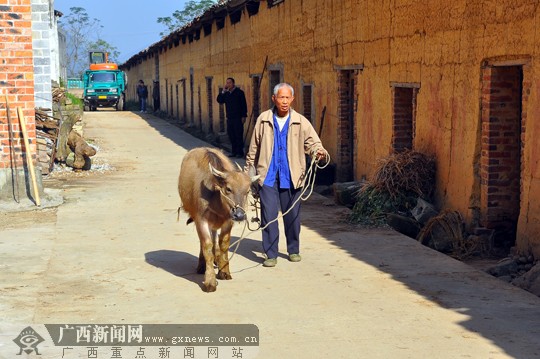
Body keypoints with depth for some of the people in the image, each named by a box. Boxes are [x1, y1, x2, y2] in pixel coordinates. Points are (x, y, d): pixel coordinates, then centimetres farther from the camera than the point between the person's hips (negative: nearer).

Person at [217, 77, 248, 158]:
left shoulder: (239, 92, -3)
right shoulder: (226, 94, 13)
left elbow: (244, 105, -5)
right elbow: (219, 100, 5)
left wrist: (244, 116, -10)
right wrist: (223, 91, -4)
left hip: (238, 118, -5)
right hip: (229, 118, 5)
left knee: (238, 135, -4)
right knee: (231, 135, 6)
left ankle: (240, 152, 1)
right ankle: (234, 152, 13)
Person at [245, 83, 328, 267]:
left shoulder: (300, 122, 2)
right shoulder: (263, 120, 4)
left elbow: (312, 142, 1)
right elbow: (253, 148, 12)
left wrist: (318, 151, -22)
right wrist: (249, 171, 14)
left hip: (291, 176, 1)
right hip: (268, 176, 0)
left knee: (292, 214, 9)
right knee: (269, 215, -5)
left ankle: (293, 250, 25)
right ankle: (271, 254, 3)